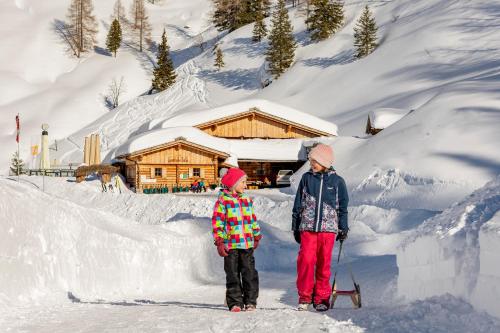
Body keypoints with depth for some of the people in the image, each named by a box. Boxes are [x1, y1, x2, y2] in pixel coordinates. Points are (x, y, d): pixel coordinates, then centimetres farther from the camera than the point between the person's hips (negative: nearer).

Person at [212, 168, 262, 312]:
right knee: (233, 275, 3)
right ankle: (235, 303, 10)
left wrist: (257, 236, 20)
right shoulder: (223, 200, -3)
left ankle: (250, 301, 9)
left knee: (250, 273, 1)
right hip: (230, 245, -4)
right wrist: (219, 242, -10)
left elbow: (253, 219, 21)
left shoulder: (247, 200, 13)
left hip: (247, 244, 4)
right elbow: (217, 222, -6)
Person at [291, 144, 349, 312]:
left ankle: (322, 298, 13)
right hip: (307, 227, 0)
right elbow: (298, 204, 12)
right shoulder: (307, 178, 7)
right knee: (306, 260, -10)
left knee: (324, 262, 2)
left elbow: (343, 206, 12)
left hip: (328, 228, 0)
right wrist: (295, 227, 12)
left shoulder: (337, 181, 5)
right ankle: (304, 297, 1)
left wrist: (343, 228, 11)